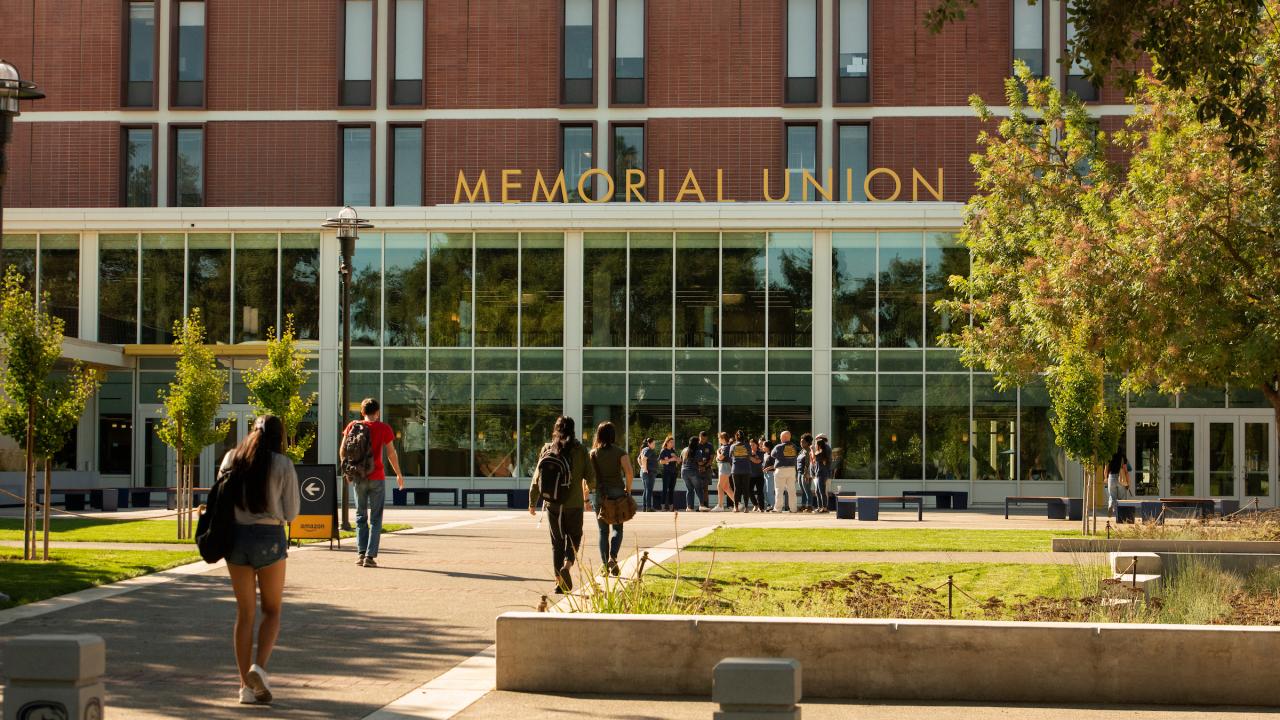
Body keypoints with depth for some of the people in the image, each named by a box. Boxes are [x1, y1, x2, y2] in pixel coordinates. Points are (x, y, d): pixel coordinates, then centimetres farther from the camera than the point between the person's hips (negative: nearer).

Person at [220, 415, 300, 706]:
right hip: (269, 537, -3)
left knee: (245, 612, 10)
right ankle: (259, 667, -10)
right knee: (272, 610, 12)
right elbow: (291, 512, -3)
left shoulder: (231, 458, 4)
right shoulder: (283, 465, -5)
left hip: (236, 536, 3)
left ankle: (246, 686, 8)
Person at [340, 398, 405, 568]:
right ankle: (370, 556, -5)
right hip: (377, 477, -2)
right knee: (375, 518, 3)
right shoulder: (384, 428, -4)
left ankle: (361, 553, 6)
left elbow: (342, 450, 3)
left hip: (358, 477, 2)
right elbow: (391, 453, -4)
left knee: (360, 515, 14)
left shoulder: (353, 426, 2)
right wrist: (399, 474, 7)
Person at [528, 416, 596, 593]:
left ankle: (559, 581, 7)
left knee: (557, 541, 10)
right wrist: (589, 489, 22)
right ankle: (567, 566, -17)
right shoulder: (580, 450, -4)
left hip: (552, 502, 2)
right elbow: (590, 477, -2)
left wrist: (533, 502, 11)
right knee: (574, 537, 10)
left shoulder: (547, 449, 1)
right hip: (574, 502, -2)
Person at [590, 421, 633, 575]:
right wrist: (628, 489, 3)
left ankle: (605, 565, 6)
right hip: (617, 492, -1)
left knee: (603, 531, 9)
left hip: (600, 493, 1)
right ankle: (613, 557, -14)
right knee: (617, 528, 8)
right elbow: (629, 473, -12)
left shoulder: (593, 453, 1)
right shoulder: (620, 452, -2)